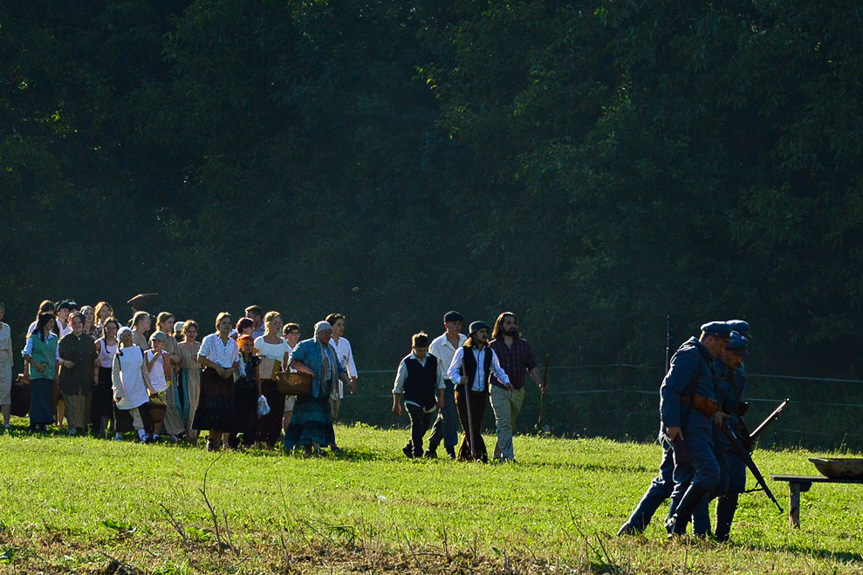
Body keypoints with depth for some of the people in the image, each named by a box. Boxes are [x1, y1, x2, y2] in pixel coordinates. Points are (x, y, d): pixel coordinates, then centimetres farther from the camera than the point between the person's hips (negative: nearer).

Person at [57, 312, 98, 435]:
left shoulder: (89, 340, 13)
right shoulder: (65, 340, 5)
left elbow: (94, 359, 18)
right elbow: (57, 357, 6)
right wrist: (64, 362, -14)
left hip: (86, 378, 2)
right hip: (69, 377, -2)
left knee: (84, 403, 1)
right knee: (71, 403, -9)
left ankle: (83, 426, 9)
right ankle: (73, 427, -10)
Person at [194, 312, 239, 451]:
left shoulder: (233, 343, 15)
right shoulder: (210, 339, 2)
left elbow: (236, 363, 18)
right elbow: (201, 358, -3)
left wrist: (231, 370, -5)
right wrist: (216, 366, -14)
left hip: (227, 377, 4)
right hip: (212, 376, -4)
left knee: (226, 408, -4)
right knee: (213, 407, -15)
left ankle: (217, 441, -2)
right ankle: (211, 439, -7)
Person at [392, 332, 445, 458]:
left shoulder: (434, 361, 4)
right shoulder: (406, 363, -4)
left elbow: (440, 381, 12)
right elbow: (398, 386, 2)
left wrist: (440, 399, 4)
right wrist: (396, 405, 2)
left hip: (429, 402, 4)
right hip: (412, 401, -4)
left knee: (424, 426, 9)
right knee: (417, 424, -18)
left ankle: (408, 448, 29)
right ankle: (417, 452, -13)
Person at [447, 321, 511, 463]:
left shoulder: (489, 352, 12)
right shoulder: (462, 352, -2)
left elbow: (497, 370, 25)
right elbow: (451, 371, 0)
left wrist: (506, 381, 8)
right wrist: (459, 379, -21)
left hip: (481, 394, 5)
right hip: (464, 394, -5)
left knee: (475, 428, 6)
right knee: (470, 426, -11)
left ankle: (463, 455, 18)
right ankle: (478, 455, -14)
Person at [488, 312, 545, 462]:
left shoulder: (523, 345, 12)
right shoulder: (492, 346, 2)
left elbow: (532, 367, 12)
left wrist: (540, 383, -2)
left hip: (518, 392, 4)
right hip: (499, 391, -4)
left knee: (510, 425, 10)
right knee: (503, 423, -14)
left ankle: (498, 454, 23)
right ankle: (507, 456, -20)